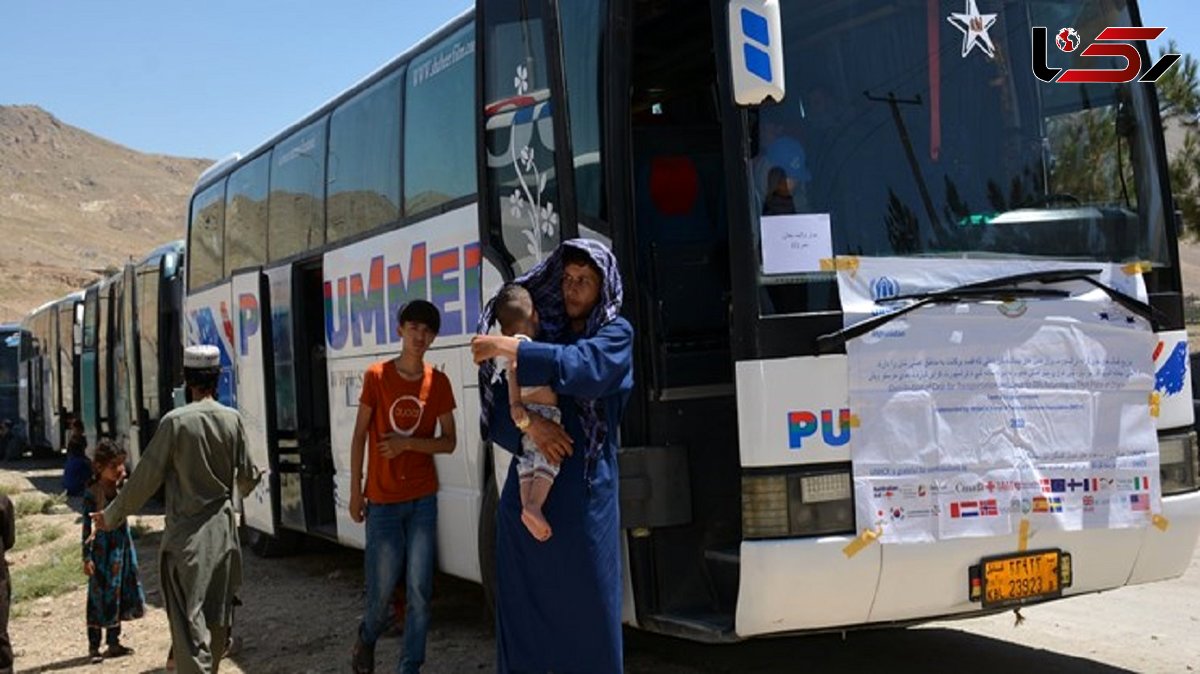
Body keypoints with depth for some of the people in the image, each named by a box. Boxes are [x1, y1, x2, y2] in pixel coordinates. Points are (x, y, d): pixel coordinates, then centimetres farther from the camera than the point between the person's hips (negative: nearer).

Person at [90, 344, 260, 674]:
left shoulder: (175, 421, -12)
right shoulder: (232, 419, 0)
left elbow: (146, 476, -8)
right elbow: (245, 477, 9)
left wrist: (112, 515, 5)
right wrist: (252, 481, 35)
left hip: (186, 534, -4)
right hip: (223, 531, 4)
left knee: (189, 618, -6)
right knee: (217, 614, 16)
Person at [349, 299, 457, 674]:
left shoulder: (438, 382, 1)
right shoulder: (376, 376, -3)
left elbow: (449, 442, 3)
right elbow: (359, 435, 0)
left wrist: (408, 443, -13)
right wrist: (355, 492, -2)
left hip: (423, 500, 2)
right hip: (382, 500, -1)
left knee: (419, 590, -1)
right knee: (382, 586, 3)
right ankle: (367, 638, 34)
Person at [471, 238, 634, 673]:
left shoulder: (616, 334, 6)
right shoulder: (540, 334, 14)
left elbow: (582, 366, -17)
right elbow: (497, 410, 7)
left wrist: (510, 349, -20)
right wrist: (525, 422, -14)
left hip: (584, 494, -3)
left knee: (587, 609, 0)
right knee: (523, 607, 3)